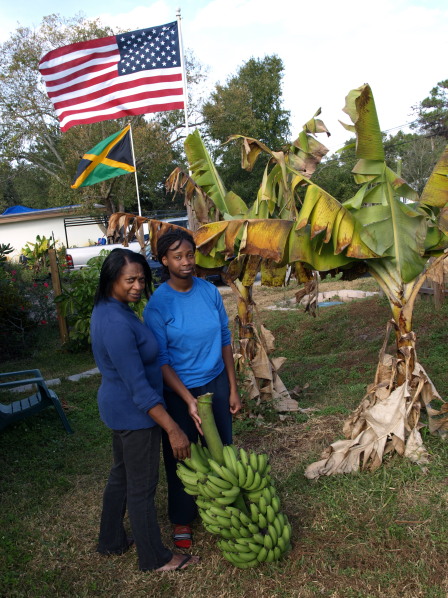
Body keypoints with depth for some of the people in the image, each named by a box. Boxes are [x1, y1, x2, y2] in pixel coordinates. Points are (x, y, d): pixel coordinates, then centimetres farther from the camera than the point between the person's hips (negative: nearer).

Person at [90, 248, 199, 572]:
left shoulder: (108, 308, 0)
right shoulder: (117, 324, -31)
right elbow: (138, 386, -30)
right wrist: (173, 429, -26)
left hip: (119, 406, 10)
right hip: (135, 412, -10)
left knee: (122, 473, 25)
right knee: (142, 486, 8)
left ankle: (111, 541, 44)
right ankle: (155, 557, 29)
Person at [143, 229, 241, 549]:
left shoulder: (210, 291, -5)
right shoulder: (158, 304, -17)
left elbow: (225, 340, 2)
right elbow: (161, 361, -15)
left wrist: (233, 388, 3)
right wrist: (189, 401, -22)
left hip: (216, 383, 4)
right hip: (179, 390, -3)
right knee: (182, 456, 13)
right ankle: (182, 519, 36)